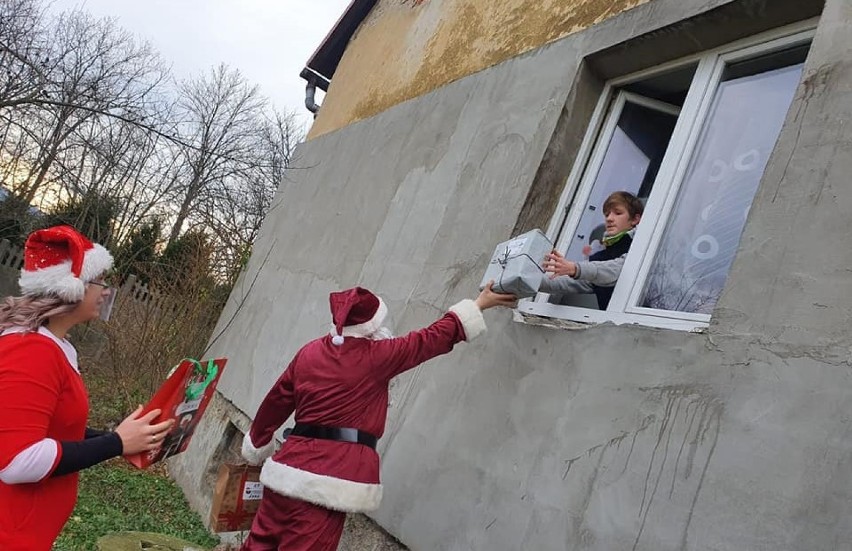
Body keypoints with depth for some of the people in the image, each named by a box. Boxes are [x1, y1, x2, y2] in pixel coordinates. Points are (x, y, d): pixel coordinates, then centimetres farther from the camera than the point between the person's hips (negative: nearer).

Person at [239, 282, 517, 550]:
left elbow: (275, 404, 18)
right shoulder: (376, 356, -7)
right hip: (334, 475, -6)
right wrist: (479, 304, 11)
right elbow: (435, 337, 0)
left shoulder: (309, 352, 8)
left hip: (291, 465, 6)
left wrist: (257, 445, 33)